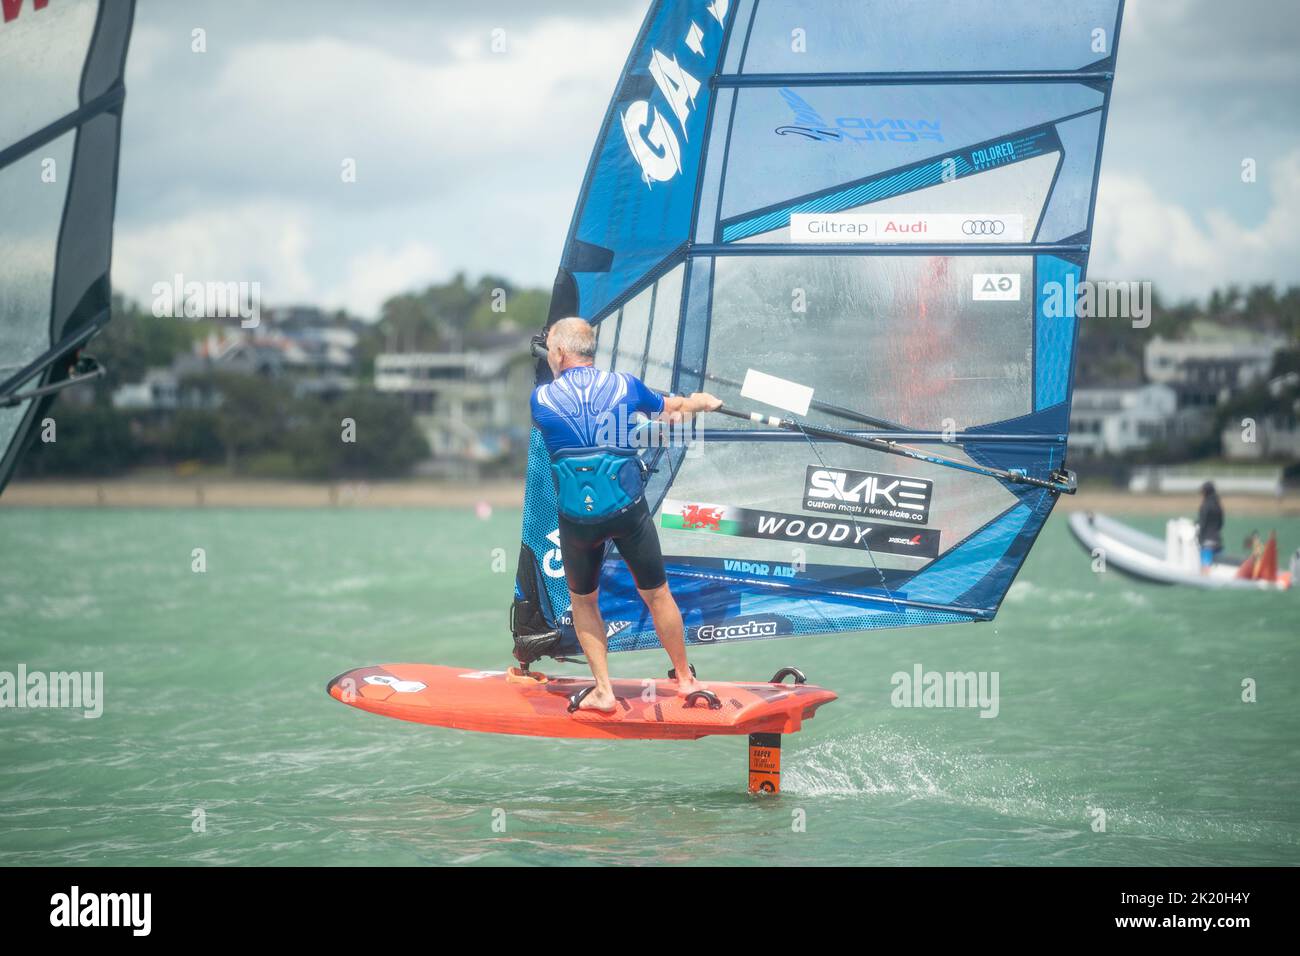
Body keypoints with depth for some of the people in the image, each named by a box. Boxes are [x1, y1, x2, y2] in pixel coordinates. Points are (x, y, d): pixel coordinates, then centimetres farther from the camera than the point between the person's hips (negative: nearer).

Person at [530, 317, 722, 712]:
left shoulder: (540, 399, -3)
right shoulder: (625, 385, 0)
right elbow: (670, 408, 19)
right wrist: (702, 402, 43)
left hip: (577, 519, -1)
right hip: (629, 511, 1)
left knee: (582, 601, 19)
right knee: (656, 594, 15)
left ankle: (603, 691, 15)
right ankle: (685, 678, 29)